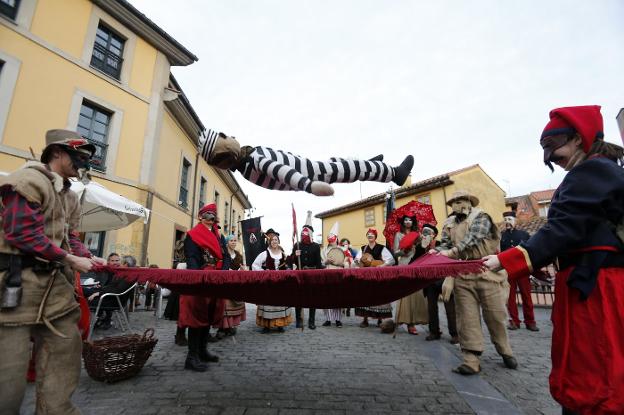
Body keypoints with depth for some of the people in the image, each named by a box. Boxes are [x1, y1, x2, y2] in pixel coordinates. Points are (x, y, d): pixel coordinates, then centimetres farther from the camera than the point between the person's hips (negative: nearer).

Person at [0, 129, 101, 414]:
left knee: (65, 346, 11)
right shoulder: (29, 179, -12)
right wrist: (71, 260, -17)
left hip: (55, 282, 9)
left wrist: (89, 258, -1)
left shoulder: (70, 198, 17)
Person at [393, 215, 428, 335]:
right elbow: (395, 252, 1)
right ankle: (409, 322, -3)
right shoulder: (399, 234, 6)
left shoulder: (416, 234, 16)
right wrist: (403, 251, -17)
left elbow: (421, 250, 11)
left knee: (417, 292, -1)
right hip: (404, 265, -3)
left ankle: (413, 320, 7)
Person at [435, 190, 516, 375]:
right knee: (467, 318, 0)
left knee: (495, 316, 9)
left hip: (487, 274, -2)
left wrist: (452, 251, -28)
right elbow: (445, 245, 5)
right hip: (462, 277, 3)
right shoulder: (449, 225, 11)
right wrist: (436, 251, -17)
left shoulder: (481, 217, -1)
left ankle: (506, 352, 32)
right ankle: (471, 360, 5)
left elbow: (473, 238, -17)